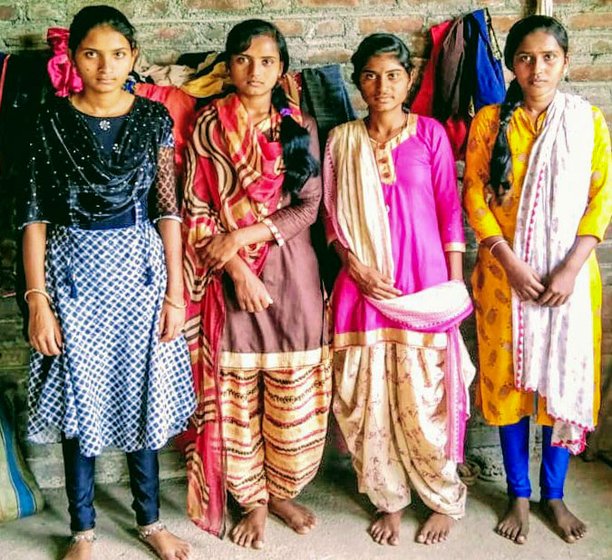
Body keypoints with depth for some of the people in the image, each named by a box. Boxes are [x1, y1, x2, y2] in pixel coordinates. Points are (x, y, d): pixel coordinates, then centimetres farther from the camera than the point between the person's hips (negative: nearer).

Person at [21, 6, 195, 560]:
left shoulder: (154, 117, 0)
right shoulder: (52, 120, -2)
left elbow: (168, 209, 1)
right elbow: (36, 214, -3)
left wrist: (176, 293, -2)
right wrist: (37, 299, -8)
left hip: (138, 267, 1)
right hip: (75, 270, 0)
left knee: (143, 397, 10)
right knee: (78, 403, 8)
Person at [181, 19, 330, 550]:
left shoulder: (299, 127, 5)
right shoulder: (208, 127, 2)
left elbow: (308, 207, -3)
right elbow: (196, 211, -2)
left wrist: (243, 235, -14)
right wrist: (236, 268, -13)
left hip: (291, 272, 1)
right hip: (229, 275, 0)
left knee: (291, 391, 6)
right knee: (236, 392, 5)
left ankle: (282, 492, 28)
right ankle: (253, 500, 24)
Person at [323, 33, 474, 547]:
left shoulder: (430, 133, 1)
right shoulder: (342, 140, 6)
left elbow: (450, 210, 2)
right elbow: (332, 215, 8)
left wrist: (455, 282, -1)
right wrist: (353, 263, -7)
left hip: (424, 283, -2)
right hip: (365, 283, 2)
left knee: (423, 396, 1)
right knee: (370, 397, 6)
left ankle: (445, 499, 24)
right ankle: (390, 500, 25)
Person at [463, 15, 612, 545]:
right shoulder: (490, 121, 0)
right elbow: (474, 197, -3)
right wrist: (512, 264, -14)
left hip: (569, 275, 1)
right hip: (505, 273, 0)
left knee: (566, 379, 7)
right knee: (509, 378, 6)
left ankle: (554, 494, 26)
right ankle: (519, 495, 22)